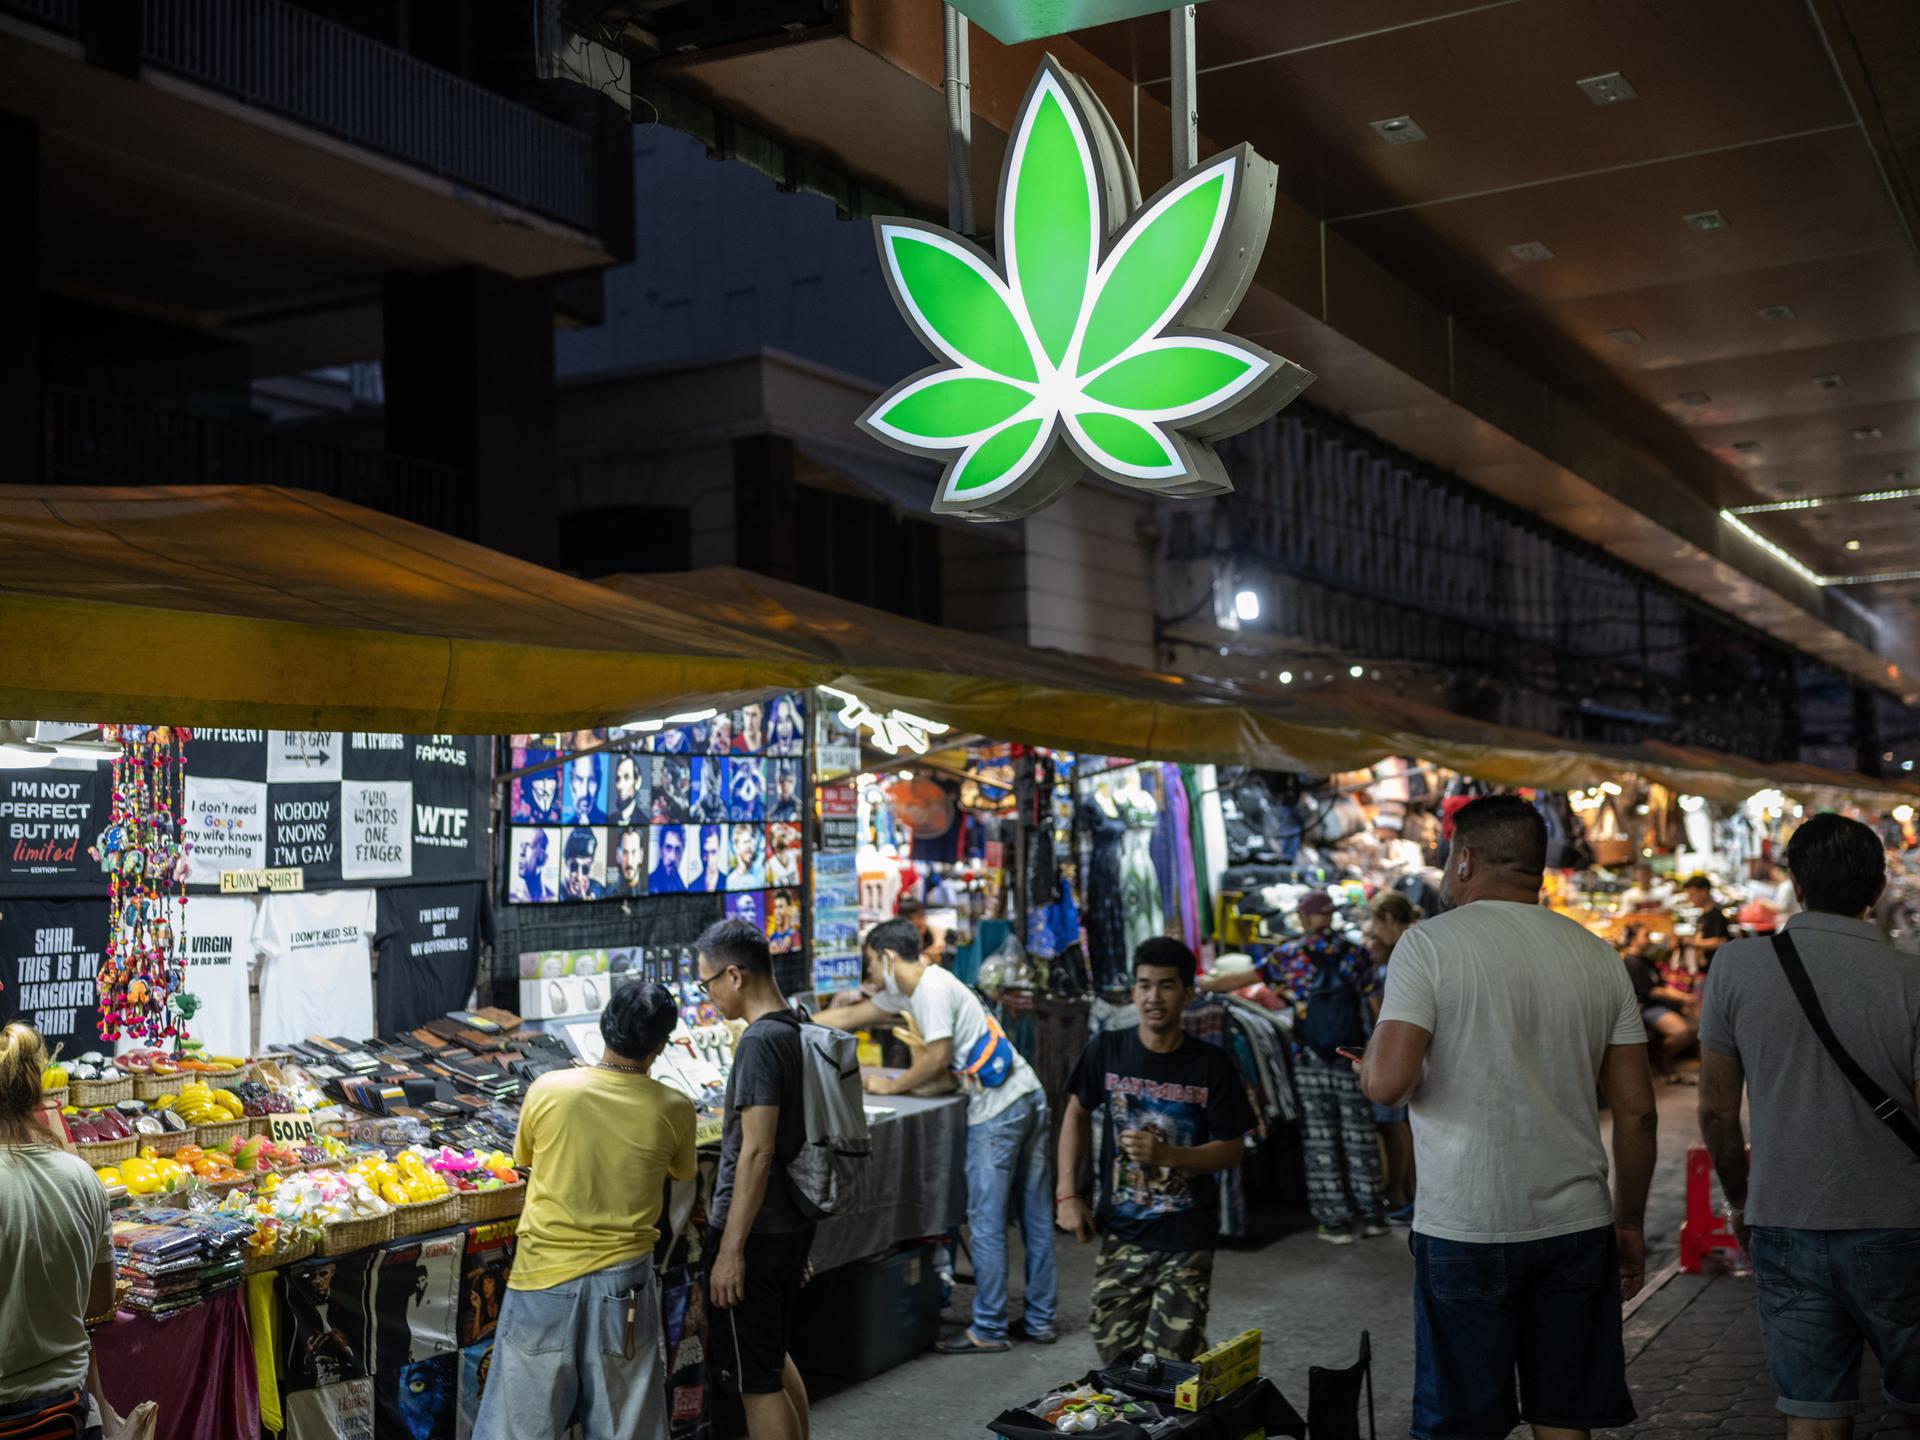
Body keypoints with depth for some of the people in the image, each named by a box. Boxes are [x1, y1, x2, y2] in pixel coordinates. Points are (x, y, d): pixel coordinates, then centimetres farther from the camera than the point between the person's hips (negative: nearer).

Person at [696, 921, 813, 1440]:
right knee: (775, 1359, 23)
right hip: (794, 1225, 9)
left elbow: (756, 1153, -23)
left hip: (755, 1234, -9)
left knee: (755, 1380, 1)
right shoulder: (800, 1033, 8)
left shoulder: (759, 1042, -19)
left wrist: (730, 1250, -20)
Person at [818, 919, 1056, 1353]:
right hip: (1029, 1099, 10)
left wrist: (889, 1086, -2)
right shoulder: (909, 989, 18)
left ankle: (988, 1330, 2)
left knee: (987, 1220, -3)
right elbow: (848, 1016, 26)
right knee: (1034, 1216, 12)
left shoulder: (932, 989, -12)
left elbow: (938, 1057, -16)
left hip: (997, 1109, -10)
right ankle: (1041, 1320, 19)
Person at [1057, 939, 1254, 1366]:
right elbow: (1077, 1113, 12)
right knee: (1117, 1359, 6)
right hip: (1121, 1232, 2)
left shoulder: (1211, 1064, -7)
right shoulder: (1108, 1050, -1)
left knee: (1171, 1366, -6)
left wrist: (1166, 1155, -21)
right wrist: (1068, 1194, 4)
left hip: (1187, 1239, -2)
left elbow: (1232, 1150, -4)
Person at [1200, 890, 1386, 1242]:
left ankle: (1336, 1219, 6)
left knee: (1321, 1143, 3)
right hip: (1352, 1059, 1)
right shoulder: (1355, 953, 2)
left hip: (1310, 1064, -1)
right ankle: (1371, 1216, 14)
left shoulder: (1290, 955, -1)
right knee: (1359, 1138, 7)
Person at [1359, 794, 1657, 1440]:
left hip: (1466, 1229, -4)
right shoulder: (1599, 956, 7)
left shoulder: (1429, 944, -7)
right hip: (1578, 1224, 4)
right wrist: (1630, 1222, 18)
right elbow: (1637, 1111, 8)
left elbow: (1388, 1082, -17)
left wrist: (1368, 1059, 6)